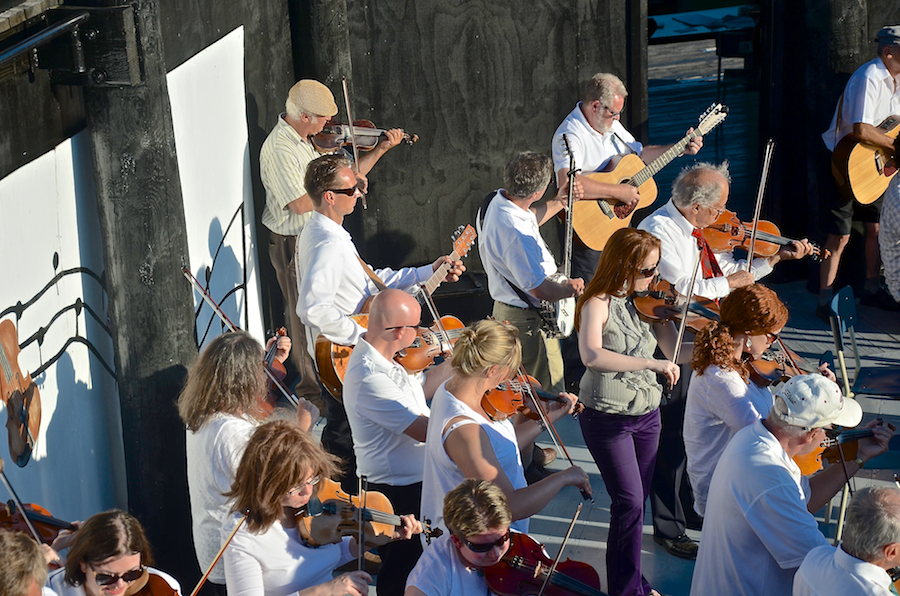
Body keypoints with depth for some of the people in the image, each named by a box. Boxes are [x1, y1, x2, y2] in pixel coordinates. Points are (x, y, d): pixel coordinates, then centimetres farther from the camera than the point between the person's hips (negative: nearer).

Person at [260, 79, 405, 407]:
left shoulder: (311, 140, 5)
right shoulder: (279, 149, -22)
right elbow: (301, 203, -28)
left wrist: (381, 149, 6)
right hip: (293, 244, -8)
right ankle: (309, 391, 14)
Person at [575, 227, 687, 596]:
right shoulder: (598, 304, -14)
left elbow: (676, 351, -2)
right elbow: (591, 356, -31)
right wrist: (651, 363, -34)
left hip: (647, 414, 6)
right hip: (607, 416, -6)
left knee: (637, 501, 13)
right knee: (630, 502, -9)